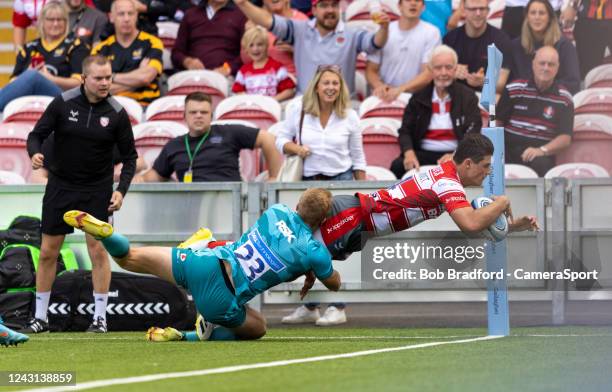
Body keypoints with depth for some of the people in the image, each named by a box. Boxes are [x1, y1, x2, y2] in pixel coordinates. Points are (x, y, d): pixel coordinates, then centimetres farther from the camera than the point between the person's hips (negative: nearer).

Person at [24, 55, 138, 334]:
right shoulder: (62, 104, -9)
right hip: (60, 185, 1)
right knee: (48, 253, 4)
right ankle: (40, 317, 15)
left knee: (99, 250, -6)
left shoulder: (116, 113, -8)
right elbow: (37, 134, -3)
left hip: (97, 190, -1)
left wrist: (121, 190, -12)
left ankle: (100, 317, 3)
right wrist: (34, 153, -25)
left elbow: (129, 155, 0)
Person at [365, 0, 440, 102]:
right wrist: (379, 86, -14)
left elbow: (428, 75, -7)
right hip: (384, 99, 1)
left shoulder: (431, 32, 0)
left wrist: (400, 89, -21)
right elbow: (371, 70, 9)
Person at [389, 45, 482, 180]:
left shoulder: (467, 97, 6)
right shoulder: (419, 98, 13)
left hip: (456, 154, -2)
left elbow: (473, 133, -4)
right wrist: (409, 153, -15)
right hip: (424, 153, 2)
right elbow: (405, 131, 9)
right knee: (397, 166, -28)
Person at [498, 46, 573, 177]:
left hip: (541, 154, -1)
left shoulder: (564, 99, 6)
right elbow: (497, 122, 12)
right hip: (508, 150, 1)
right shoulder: (514, 89, 8)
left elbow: (565, 138, 2)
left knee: (540, 165, -37)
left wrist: (542, 150, -16)